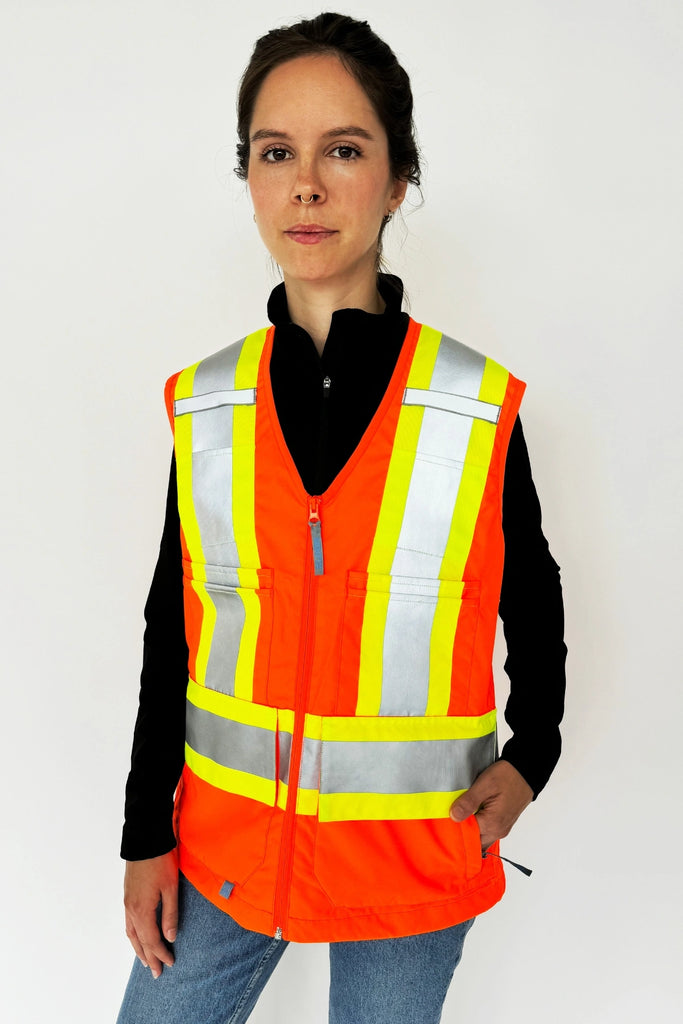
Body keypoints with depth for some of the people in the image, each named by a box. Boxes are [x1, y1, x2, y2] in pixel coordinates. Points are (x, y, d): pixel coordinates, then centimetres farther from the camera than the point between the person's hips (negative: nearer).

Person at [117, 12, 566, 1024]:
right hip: (226, 844, 2)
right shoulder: (203, 406, -3)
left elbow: (532, 599, 7)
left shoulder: (481, 407, -10)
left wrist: (531, 757, -3)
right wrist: (147, 832, 6)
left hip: (413, 861, -1)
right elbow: (172, 629, 3)